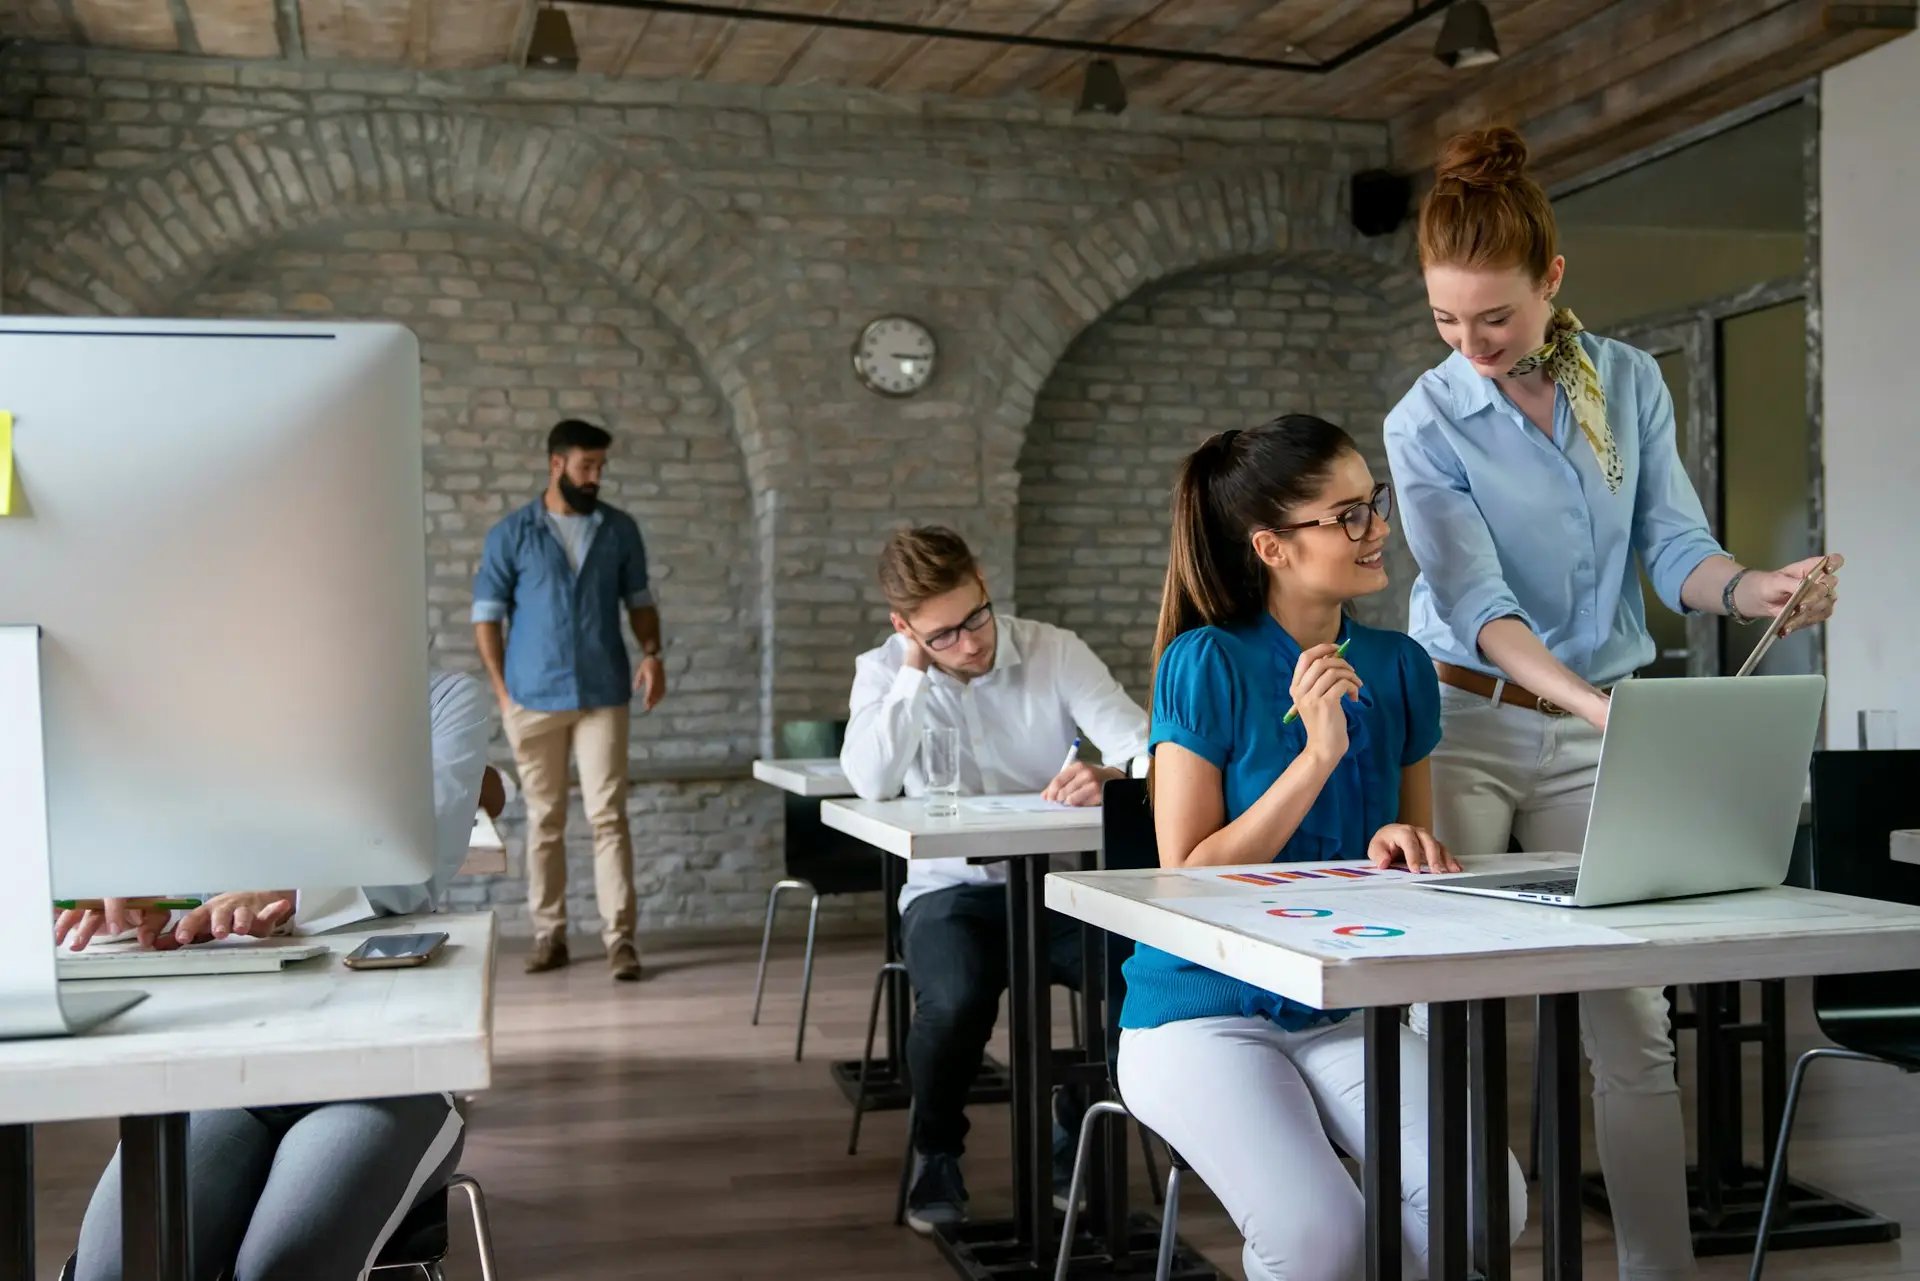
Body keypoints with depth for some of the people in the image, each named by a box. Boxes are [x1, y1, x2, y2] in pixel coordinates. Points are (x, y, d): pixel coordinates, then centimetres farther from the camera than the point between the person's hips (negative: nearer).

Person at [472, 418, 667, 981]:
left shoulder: (620, 530, 7)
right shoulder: (510, 535, 2)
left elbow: (639, 600, 14)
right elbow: (487, 615, 4)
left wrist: (652, 652, -3)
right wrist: (502, 690, -2)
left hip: (603, 696, 1)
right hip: (534, 699, 0)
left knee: (608, 815, -4)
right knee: (544, 819, 7)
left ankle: (619, 936, -2)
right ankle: (549, 934, 16)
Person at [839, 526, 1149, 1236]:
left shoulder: (1054, 651, -4)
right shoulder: (884, 672, 0)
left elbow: (1145, 742, -15)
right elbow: (870, 782, -19)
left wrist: (1109, 773, -38)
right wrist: (915, 671, -18)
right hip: (951, 890, -1)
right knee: (954, 1004, -32)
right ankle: (936, 1151, 2)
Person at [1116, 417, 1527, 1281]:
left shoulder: (1398, 667, 4)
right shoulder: (1208, 663, -12)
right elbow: (1187, 877, -14)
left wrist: (1401, 848, -8)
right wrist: (1319, 755, -21)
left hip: (1343, 1014, 5)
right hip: (1205, 1014, -5)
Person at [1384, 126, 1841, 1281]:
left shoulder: (1630, 382, 2)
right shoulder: (1428, 424, -8)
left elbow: (1673, 547, -1)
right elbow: (1479, 603, -18)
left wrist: (1751, 588, -23)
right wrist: (1596, 702, -32)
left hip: (1594, 731, 3)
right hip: (1466, 725, -2)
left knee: (1633, 1020, 2)